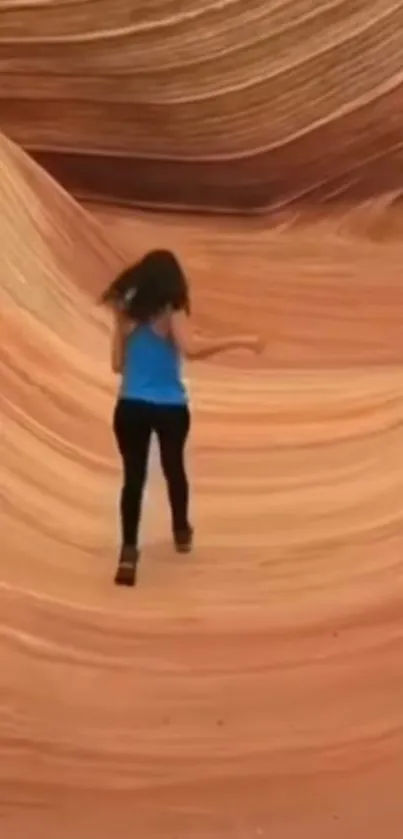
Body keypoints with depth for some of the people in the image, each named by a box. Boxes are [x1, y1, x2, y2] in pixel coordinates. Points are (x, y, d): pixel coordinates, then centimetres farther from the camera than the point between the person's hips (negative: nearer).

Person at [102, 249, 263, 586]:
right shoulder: (171, 312, -9)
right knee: (174, 468, 20)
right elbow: (191, 348, -28)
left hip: (131, 407, 2)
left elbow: (117, 364, 6)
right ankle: (182, 532, 40)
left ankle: (129, 551, -7)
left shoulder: (126, 313, 3)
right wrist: (240, 341, -25)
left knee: (133, 476, 3)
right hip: (170, 408, -2)